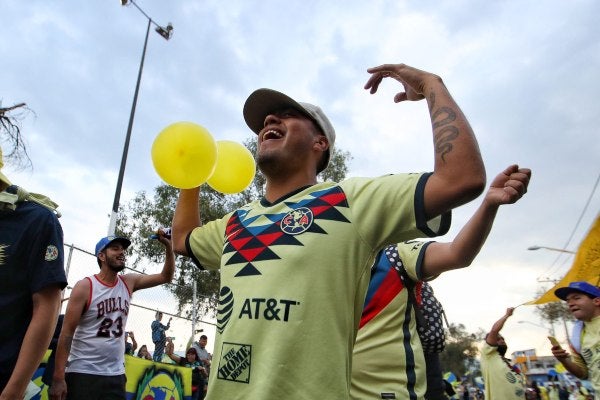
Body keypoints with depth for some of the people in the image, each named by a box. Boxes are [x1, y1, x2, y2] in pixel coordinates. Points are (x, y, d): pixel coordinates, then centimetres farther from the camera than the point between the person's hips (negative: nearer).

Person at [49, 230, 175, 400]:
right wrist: (58, 377, -18)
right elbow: (67, 333, -12)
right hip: (82, 373, -5)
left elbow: (166, 277, 5)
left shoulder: (128, 283, 5)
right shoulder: (85, 287, -10)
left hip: (116, 374, 5)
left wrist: (168, 246, -9)